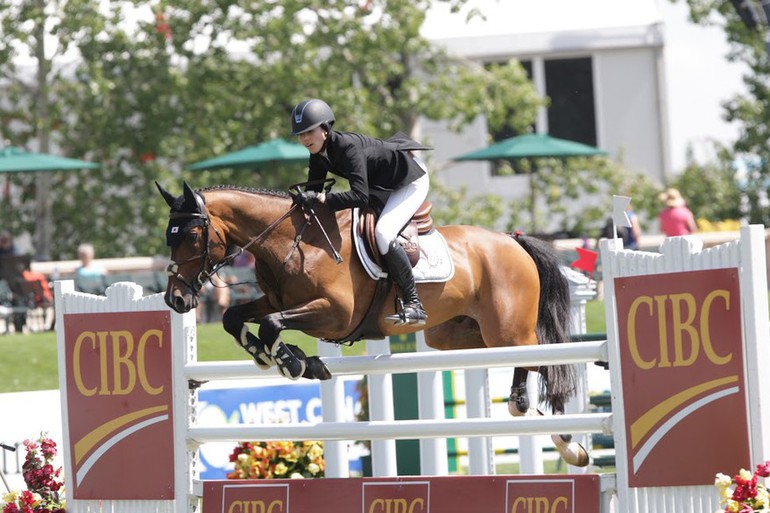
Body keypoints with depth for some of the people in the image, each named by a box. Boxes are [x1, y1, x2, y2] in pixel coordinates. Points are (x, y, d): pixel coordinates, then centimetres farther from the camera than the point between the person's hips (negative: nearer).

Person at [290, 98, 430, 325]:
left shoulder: (348, 146, -34)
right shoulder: (319, 153, -8)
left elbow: (360, 196, -42)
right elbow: (314, 188, 0)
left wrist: (322, 198, -47)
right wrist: (304, 199, -20)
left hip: (411, 181, -10)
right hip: (382, 185, 10)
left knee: (383, 233, -28)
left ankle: (413, 304, -21)